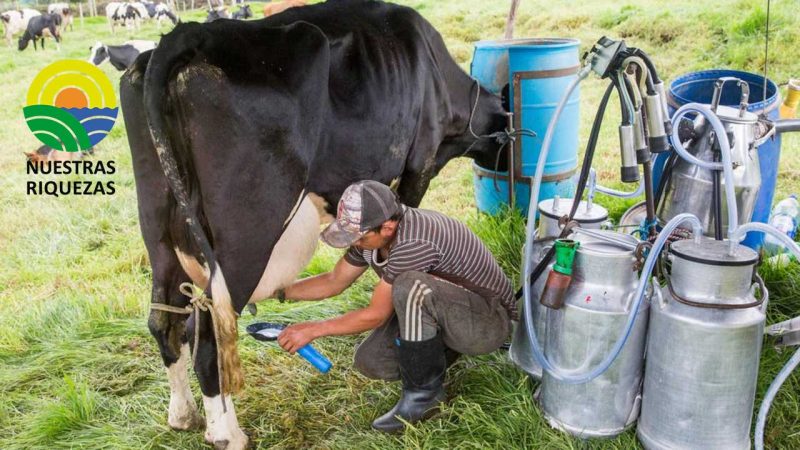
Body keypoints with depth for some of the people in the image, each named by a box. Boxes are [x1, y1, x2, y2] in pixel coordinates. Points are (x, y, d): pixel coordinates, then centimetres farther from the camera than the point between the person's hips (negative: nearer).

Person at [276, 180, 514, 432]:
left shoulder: (415, 242, -32)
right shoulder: (370, 236, -6)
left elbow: (375, 315, -23)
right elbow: (334, 282, 9)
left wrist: (313, 330, -15)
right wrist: (279, 291, 0)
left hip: (489, 322, -8)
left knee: (411, 286, -34)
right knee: (369, 361, -8)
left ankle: (424, 393, -15)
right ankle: (442, 352, 16)